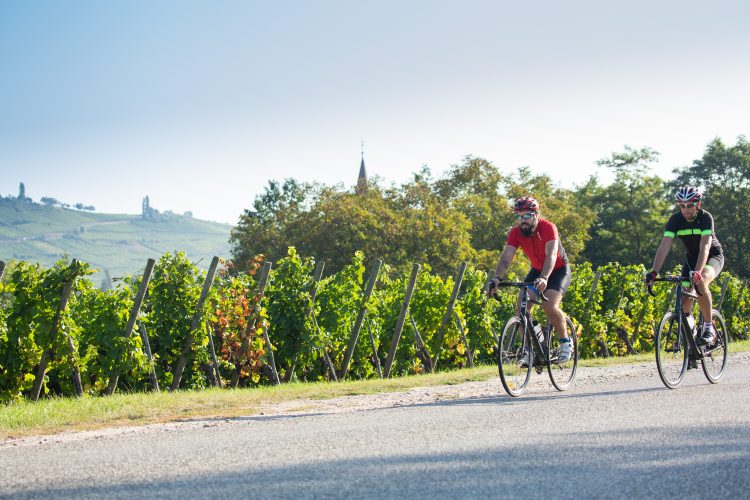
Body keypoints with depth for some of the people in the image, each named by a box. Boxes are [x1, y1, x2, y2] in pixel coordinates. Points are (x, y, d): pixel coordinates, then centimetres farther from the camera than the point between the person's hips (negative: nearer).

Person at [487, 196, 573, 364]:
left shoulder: (548, 228, -29)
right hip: (537, 270, 5)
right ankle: (529, 350, -1)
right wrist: (496, 278, -43)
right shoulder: (516, 232, -16)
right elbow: (506, 257, -25)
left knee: (550, 306, -26)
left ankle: (566, 342, -2)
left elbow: (551, 255, -42)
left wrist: (544, 279, -58)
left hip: (559, 270, -5)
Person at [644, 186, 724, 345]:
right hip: (691, 258, 4)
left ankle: (709, 328, -24)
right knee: (684, 301, -12)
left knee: (700, 282, -35)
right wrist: (654, 272, -38)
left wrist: (697, 272, -52)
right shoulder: (675, 220, -16)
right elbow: (664, 246, -25)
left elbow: (705, 247, -38)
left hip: (713, 256, -4)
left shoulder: (705, 218, -26)